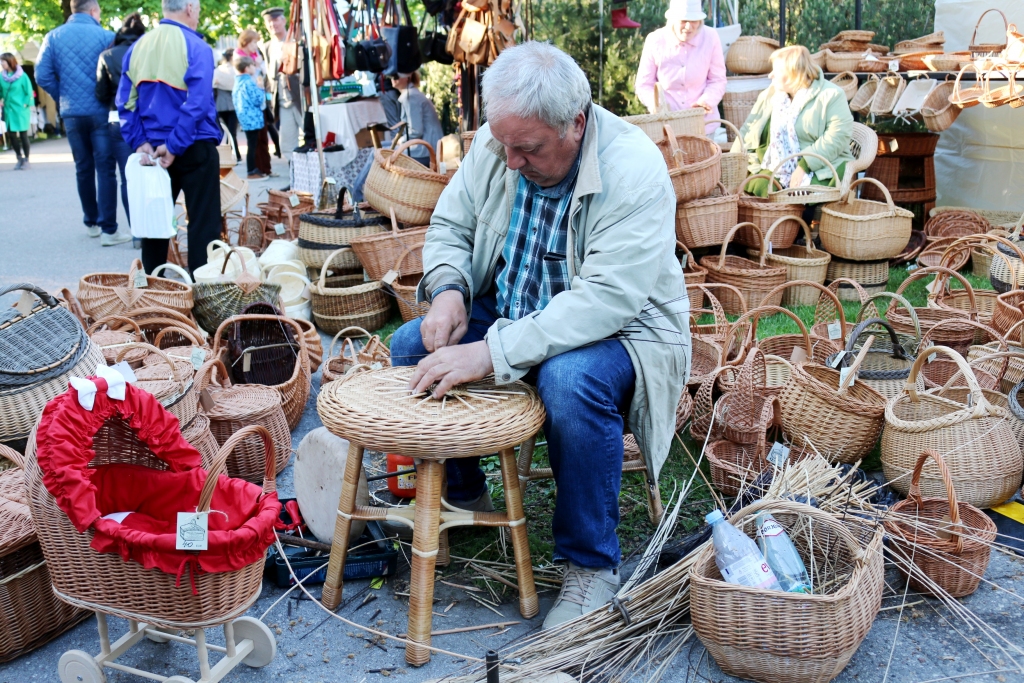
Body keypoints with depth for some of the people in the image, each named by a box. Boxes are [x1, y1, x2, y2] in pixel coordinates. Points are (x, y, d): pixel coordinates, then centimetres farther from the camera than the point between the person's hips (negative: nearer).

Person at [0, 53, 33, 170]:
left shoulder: (22, 76, -9)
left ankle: (26, 160, 14)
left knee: (23, 135, 3)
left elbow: (29, 92, -6)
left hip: (20, 110, -4)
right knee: (11, 134, 5)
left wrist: (25, 105, -10)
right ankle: (19, 158, 21)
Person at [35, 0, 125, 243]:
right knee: (105, 169, -2)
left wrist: (64, 97, 10)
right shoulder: (106, 36, -6)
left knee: (83, 169, 15)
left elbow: (42, 76, -2)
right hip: (101, 112, -3)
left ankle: (91, 223, 26)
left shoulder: (53, 37, 4)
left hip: (72, 113, 4)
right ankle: (108, 230, -7)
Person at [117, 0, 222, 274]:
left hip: (152, 149, 6)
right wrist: (175, 145, -18)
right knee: (203, 222, 1)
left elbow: (125, 102, 2)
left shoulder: (138, 47, 7)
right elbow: (198, 103, -21)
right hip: (195, 149, -5)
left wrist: (140, 141, -2)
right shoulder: (196, 47, -10)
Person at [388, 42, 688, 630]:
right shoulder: (494, 145, -7)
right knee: (411, 347, -10)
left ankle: (593, 564, -15)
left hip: (620, 326, -6)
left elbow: (606, 298, -35)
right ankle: (463, 497, 12)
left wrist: (491, 353, -40)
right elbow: (449, 227, 7)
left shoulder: (633, 169, -26)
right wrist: (448, 289, -16)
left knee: (571, 381, -37)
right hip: (509, 312, 6)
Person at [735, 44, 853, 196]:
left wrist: (805, 166, -22)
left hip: (819, 171, -4)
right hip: (775, 172, 5)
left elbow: (839, 135, -14)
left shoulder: (830, 95, -3)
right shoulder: (769, 95, 15)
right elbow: (749, 132, 15)